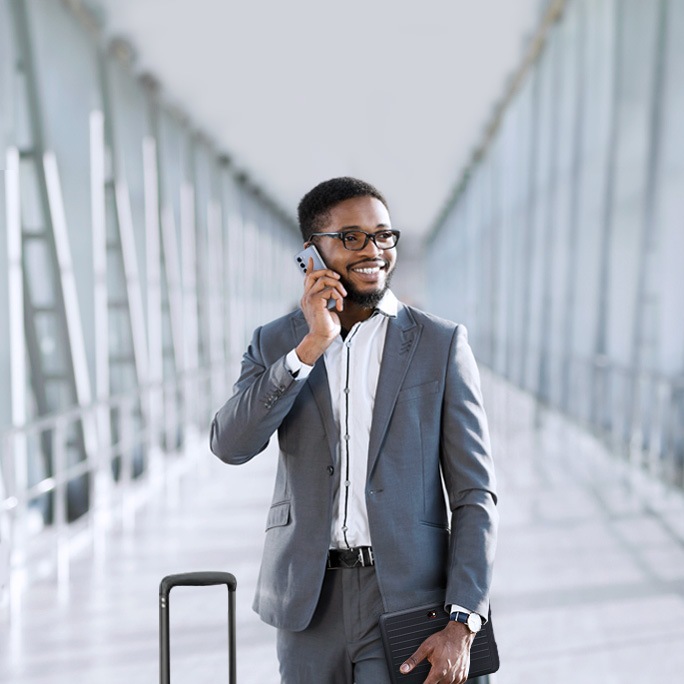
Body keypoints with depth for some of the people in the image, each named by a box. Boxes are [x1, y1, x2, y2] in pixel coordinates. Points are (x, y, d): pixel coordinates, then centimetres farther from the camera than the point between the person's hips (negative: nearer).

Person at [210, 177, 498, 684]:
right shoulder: (275, 344, 7)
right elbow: (230, 446, -10)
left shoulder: (441, 344, 1)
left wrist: (462, 626, -11)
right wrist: (311, 346, -16)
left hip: (405, 599, -2)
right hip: (309, 603, 2)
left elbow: (475, 495, -1)